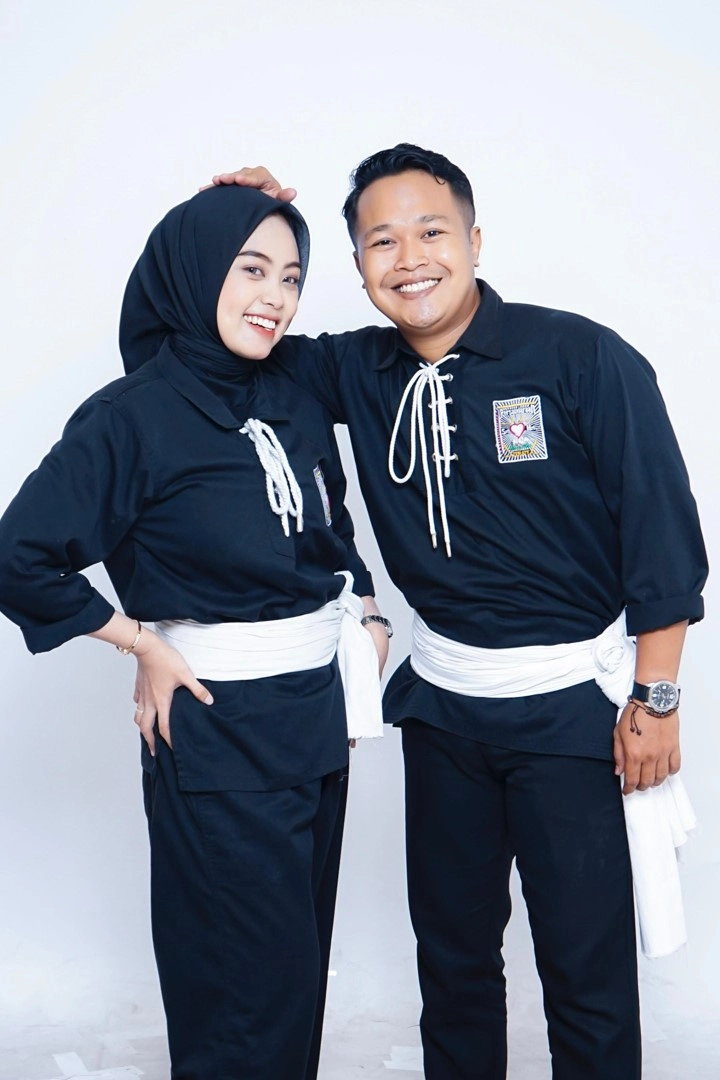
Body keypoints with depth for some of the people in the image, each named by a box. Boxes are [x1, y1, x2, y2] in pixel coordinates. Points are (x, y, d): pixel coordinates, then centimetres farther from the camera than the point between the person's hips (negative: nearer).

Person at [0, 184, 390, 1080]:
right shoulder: (132, 416, -13)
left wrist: (366, 618, 6)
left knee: (302, 960, 18)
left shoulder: (298, 406, 6)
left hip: (318, 708, 7)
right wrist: (147, 647, -11)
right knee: (254, 976, 3)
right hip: (219, 723, -6)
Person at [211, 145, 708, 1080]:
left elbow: (663, 533, -11)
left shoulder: (584, 359, -14)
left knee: (587, 968, 6)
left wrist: (655, 700, -10)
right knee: (452, 945, 20)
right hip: (441, 696, 5)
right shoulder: (360, 373, 1)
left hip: (571, 701, -4)